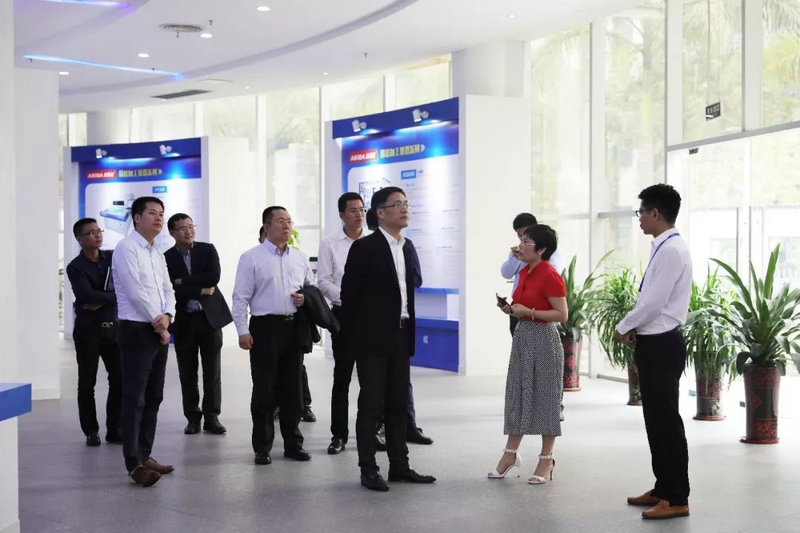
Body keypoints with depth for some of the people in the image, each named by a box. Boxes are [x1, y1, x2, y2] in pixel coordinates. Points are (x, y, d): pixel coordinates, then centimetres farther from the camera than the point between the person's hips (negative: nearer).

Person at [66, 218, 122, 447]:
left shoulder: (112, 257, 8)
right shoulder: (75, 267, -7)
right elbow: (88, 296, -20)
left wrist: (101, 301, -11)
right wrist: (115, 298, -12)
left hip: (113, 325, 4)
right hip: (88, 328, -4)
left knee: (119, 379, 1)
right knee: (87, 383, 3)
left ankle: (114, 429, 11)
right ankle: (91, 432, 13)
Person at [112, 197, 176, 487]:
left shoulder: (157, 254, 17)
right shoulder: (127, 248, -9)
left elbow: (168, 290, 13)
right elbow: (135, 291, -16)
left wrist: (167, 316, -7)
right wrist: (156, 322, -9)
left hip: (159, 332, 8)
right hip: (137, 331, -8)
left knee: (153, 398, 11)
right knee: (134, 400, -7)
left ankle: (144, 455, 19)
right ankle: (134, 463, -5)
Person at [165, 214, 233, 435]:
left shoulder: (208, 250, 3)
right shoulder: (166, 258, 0)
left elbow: (214, 276, -13)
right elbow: (171, 289, -12)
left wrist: (183, 280, -12)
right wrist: (201, 291, -13)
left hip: (210, 317, 0)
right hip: (183, 320, 0)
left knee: (212, 371, 3)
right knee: (187, 373, 6)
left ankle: (211, 417, 12)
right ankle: (193, 418, 16)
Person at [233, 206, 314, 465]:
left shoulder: (300, 258, 12)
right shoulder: (251, 258, -2)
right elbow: (241, 297, -5)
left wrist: (306, 298, -1)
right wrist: (243, 331, -11)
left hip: (294, 327, 4)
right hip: (265, 328, -4)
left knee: (292, 389, 10)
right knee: (264, 391, 0)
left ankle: (293, 444, 20)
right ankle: (262, 448, 10)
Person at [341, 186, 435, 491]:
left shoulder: (405, 248, 13)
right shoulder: (365, 247, -9)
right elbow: (349, 294, -8)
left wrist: (409, 334, 12)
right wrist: (355, 336, -7)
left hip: (400, 337, 7)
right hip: (373, 339, -7)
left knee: (398, 403, 12)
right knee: (371, 404, -1)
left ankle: (399, 466, 20)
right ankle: (368, 470, 7)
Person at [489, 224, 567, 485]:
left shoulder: (550, 276, -16)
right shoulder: (524, 272, 10)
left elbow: (562, 314, -18)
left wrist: (528, 312, -20)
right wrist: (512, 309, 3)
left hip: (543, 339, -9)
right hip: (522, 336, 9)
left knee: (544, 397, 1)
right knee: (517, 393, 12)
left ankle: (546, 460, 11)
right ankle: (511, 453, 21)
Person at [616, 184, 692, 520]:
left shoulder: (671, 250, -18)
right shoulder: (665, 248, 12)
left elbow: (653, 302, -21)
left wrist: (623, 327, -8)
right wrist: (635, 328, 5)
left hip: (662, 346, -10)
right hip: (654, 343, 10)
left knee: (666, 421, -4)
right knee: (656, 419, 16)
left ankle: (677, 499, 4)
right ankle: (663, 489, 27)